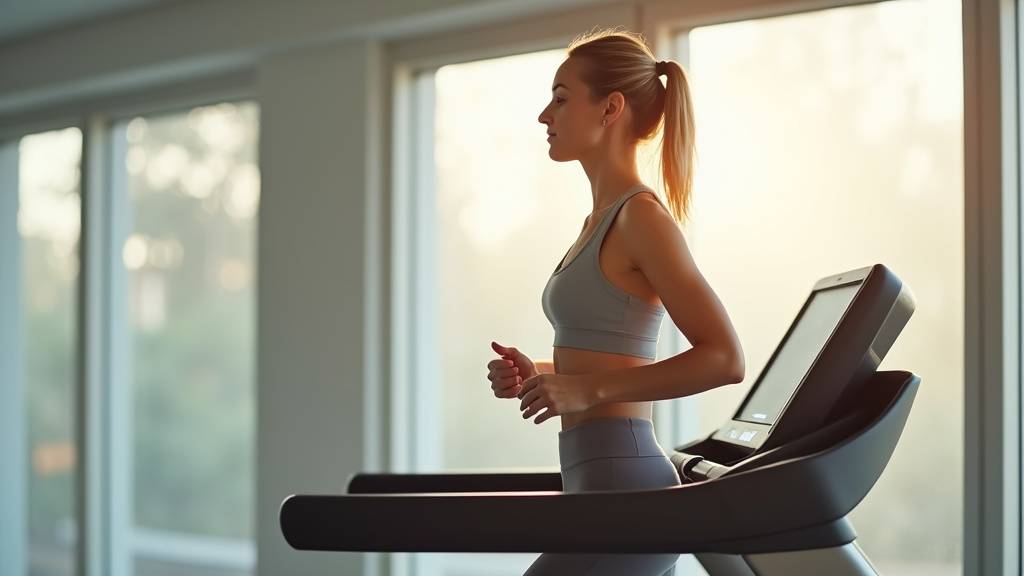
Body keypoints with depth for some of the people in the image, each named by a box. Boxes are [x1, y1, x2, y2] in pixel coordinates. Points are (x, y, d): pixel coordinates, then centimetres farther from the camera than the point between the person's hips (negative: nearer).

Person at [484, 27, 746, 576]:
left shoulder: (641, 216, -12)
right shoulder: (603, 220, 15)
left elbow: (723, 358, -18)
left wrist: (589, 389, -21)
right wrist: (540, 374, 8)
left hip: (624, 490, -10)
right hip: (607, 486, 10)